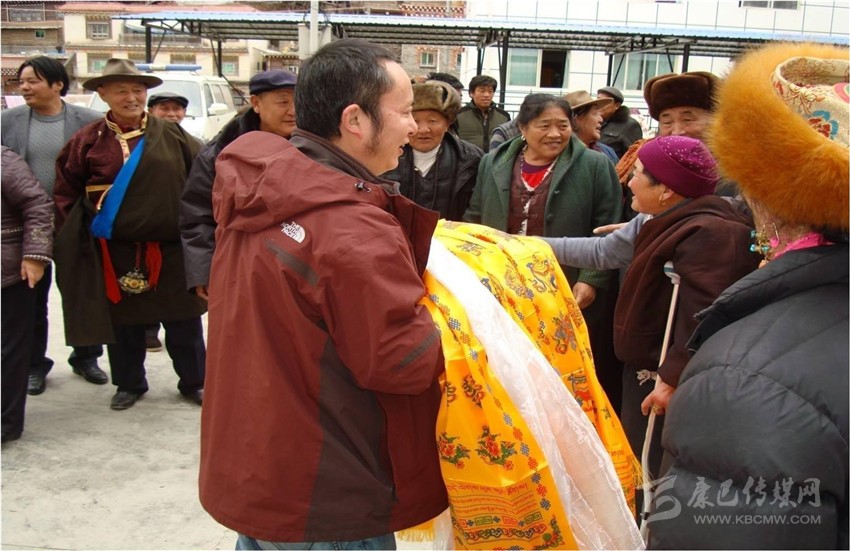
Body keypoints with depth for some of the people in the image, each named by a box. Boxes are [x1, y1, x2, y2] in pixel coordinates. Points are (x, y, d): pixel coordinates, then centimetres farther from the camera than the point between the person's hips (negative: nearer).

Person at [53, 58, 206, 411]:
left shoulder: (171, 136, 2)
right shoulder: (87, 141, 1)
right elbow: (65, 192, 5)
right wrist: (74, 237, -1)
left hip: (170, 249, 0)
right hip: (115, 253, 0)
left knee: (183, 322, 9)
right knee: (123, 322, 13)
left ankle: (193, 382, 25)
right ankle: (129, 384, 31)